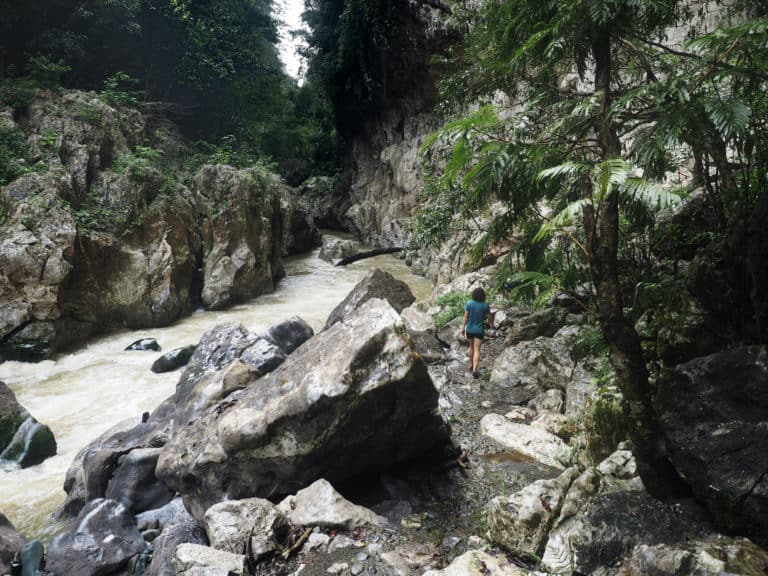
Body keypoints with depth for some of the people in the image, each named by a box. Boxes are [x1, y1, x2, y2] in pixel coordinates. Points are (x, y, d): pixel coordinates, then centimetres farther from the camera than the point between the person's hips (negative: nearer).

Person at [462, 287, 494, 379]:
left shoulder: (469, 303, -12)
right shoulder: (485, 306, -11)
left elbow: (466, 316, -9)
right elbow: (489, 317, 1)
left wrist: (463, 327, 1)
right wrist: (491, 324, 22)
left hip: (469, 329, 2)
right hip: (479, 330, -2)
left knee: (471, 347, 24)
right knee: (477, 350, -2)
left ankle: (471, 364, 40)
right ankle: (475, 370, -14)